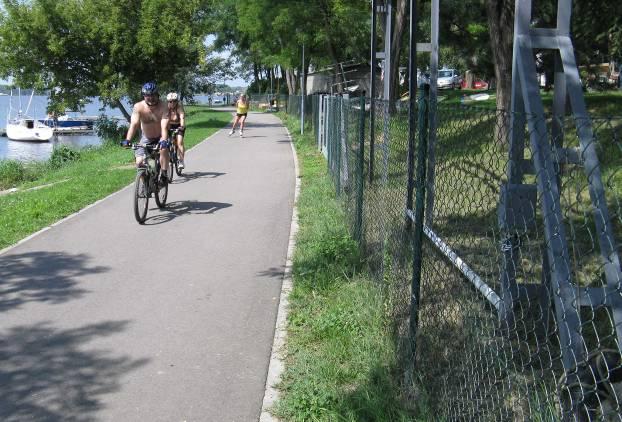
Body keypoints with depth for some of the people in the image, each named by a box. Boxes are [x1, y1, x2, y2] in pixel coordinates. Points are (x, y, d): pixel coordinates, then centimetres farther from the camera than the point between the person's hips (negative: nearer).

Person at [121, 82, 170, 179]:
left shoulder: (163, 107, -24)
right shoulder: (138, 107, -20)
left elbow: (164, 127, -33)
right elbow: (133, 124, -28)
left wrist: (164, 140, -51)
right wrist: (127, 140, -43)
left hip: (160, 137, -2)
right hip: (145, 138, 2)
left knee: (164, 149, -33)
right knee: (139, 162, -12)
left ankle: (164, 175, -19)